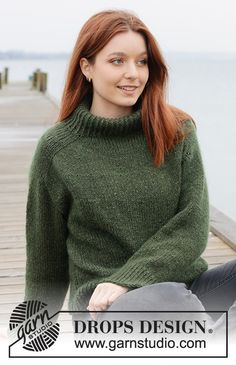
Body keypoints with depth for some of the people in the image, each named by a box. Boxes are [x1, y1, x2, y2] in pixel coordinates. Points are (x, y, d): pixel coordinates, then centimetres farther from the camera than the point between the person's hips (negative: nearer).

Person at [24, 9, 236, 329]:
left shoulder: (178, 131, 4)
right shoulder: (57, 149, -1)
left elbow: (192, 226, -4)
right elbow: (45, 253, 8)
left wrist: (128, 279, -16)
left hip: (187, 286, 3)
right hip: (104, 306, -3)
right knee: (168, 299, -36)